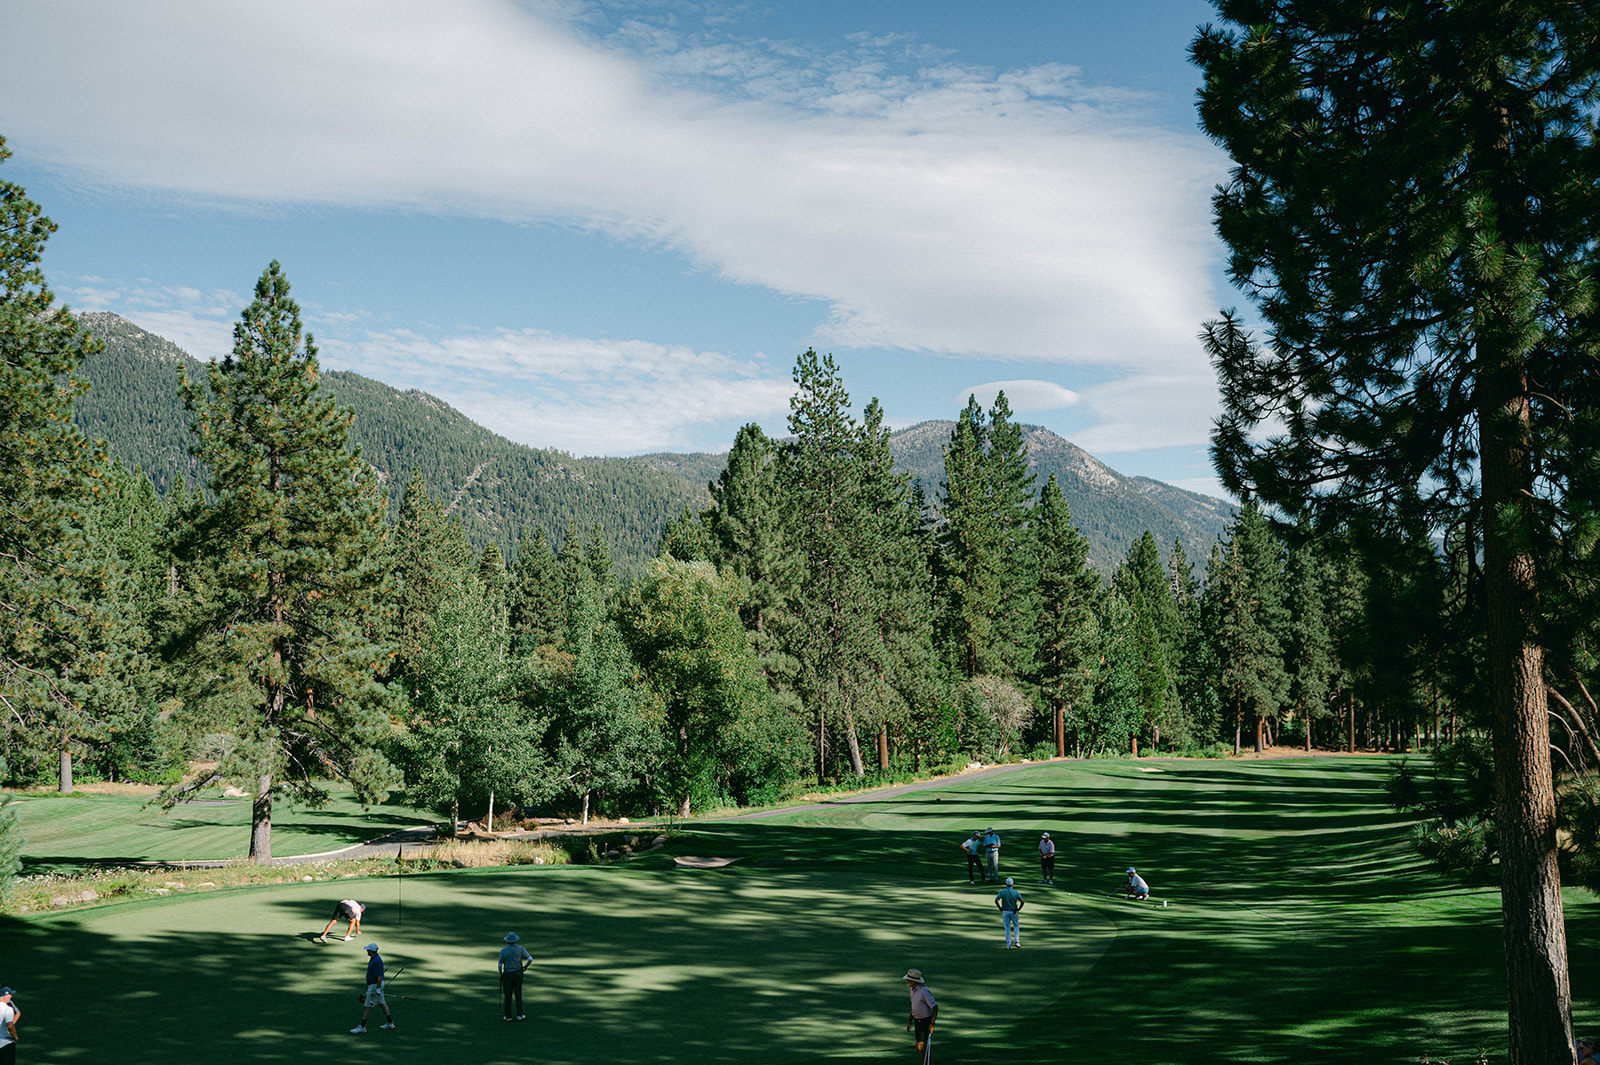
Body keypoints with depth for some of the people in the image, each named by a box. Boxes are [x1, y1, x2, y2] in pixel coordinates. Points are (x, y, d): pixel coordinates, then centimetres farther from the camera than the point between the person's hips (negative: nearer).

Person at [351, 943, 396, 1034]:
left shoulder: (376, 961, -26)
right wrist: (369, 987, 25)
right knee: (382, 1003, 15)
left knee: (368, 1006, -3)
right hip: (375, 984, 10)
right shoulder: (374, 958, 7)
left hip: (375, 985, -10)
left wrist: (378, 990, -24)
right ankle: (389, 1023, 22)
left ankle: (362, 1026, 4)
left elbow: (379, 977, -26)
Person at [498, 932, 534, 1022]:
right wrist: (525, 967, 4)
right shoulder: (521, 949, -3)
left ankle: (508, 1016, 9)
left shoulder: (503, 950, -5)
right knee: (518, 994, 9)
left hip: (507, 974, -1)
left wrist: (500, 975, 7)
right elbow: (530, 959, -10)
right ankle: (519, 1015, 9)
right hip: (518, 973, 1)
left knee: (508, 995, 5)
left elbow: (500, 964, -4)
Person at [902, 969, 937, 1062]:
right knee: (924, 1047, 13)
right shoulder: (912, 989, 2)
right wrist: (909, 1021, 14)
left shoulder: (924, 991, -26)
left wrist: (932, 1024, -25)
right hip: (918, 1021, 9)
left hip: (927, 1022, -9)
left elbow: (935, 1007, -23)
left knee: (920, 1047, -9)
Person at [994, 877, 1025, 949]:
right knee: (1016, 926, 19)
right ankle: (1016, 941, 1)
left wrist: (1000, 908, -4)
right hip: (1014, 912, 0)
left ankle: (1009, 946, 5)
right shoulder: (1016, 892, -6)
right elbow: (1022, 901, -16)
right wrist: (1019, 908, -2)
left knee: (1007, 928, 7)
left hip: (1005, 912, 0)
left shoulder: (1002, 892, -6)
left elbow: (996, 900, -17)